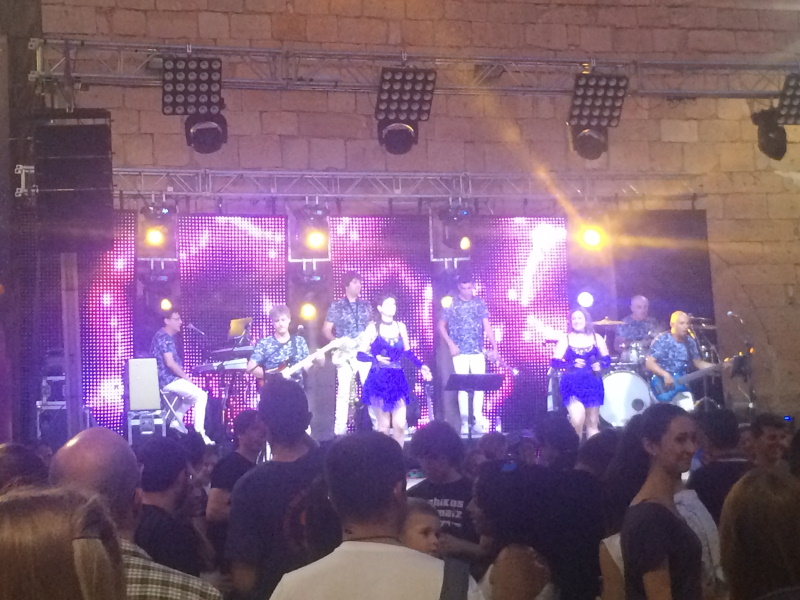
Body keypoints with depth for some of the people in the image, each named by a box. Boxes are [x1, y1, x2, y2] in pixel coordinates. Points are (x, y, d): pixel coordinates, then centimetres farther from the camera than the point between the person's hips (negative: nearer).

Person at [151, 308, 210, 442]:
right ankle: (199, 433, -19)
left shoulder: (165, 336, 16)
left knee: (194, 393, 29)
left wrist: (184, 377, 14)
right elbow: (170, 363, -23)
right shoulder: (164, 337, -16)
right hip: (168, 380, -11)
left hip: (168, 379, 11)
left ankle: (176, 421, 24)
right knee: (201, 395, -16)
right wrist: (187, 377, -14)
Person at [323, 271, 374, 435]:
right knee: (344, 390, -6)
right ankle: (340, 429, -4)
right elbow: (326, 330, 2)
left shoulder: (366, 305, 12)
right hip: (346, 354, -3)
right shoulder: (336, 306, 1)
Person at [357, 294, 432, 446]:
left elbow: (407, 352, 19)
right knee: (384, 426, -2)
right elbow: (361, 354, -6)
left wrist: (421, 366, 8)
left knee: (400, 424, -6)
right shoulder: (373, 328, -3)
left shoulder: (401, 327, 8)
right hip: (378, 381, -3)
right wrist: (376, 358, -24)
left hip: (398, 380, 3)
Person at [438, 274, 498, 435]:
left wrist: (494, 347, -2)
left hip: (478, 351, 2)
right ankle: (465, 422, 3)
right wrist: (451, 344, -9)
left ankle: (478, 420, 3)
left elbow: (487, 326, 5)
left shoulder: (479, 303, 5)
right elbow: (441, 326, 3)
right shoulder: (451, 304, -2)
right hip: (460, 352, -2)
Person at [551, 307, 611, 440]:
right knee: (577, 420, -20)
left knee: (592, 423, 8)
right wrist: (573, 364, -21)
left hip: (592, 384, 3)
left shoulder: (596, 338, 6)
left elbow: (607, 359, 11)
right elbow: (555, 362, -5)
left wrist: (600, 365, -11)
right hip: (572, 384, -3)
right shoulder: (565, 339, 0)